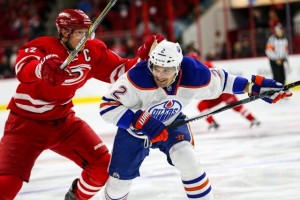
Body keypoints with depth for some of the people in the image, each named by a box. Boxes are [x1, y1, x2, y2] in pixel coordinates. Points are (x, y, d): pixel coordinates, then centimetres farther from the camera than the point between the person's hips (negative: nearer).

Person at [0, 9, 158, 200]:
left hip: (63, 120, 6)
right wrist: (43, 68, -63)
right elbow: (23, 70, -42)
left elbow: (120, 71, 3)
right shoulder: (41, 47, -22)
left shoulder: (92, 51, -4)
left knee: (103, 165, 0)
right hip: (26, 123, -6)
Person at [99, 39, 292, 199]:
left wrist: (253, 86, -10)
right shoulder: (138, 77, -38)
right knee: (121, 178, 6)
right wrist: (142, 122, -42)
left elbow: (219, 80, -6)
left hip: (171, 123, 1)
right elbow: (108, 106, -33)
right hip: (134, 127, -1)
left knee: (187, 160, -24)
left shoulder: (194, 75, -28)